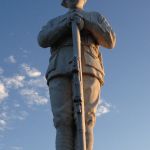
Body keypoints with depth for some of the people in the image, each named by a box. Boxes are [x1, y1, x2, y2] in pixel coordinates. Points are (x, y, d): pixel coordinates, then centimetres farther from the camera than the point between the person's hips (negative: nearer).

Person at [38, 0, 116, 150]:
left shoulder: (96, 17, 29)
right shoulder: (54, 23, 32)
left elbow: (110, 41, 9)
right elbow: (43, 40, 8)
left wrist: (86, 22, -3)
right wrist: (69, 23, -2)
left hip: (87, 72, -1)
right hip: (61, 73, 1)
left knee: (84, 123, -17)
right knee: (64, 124, -16)